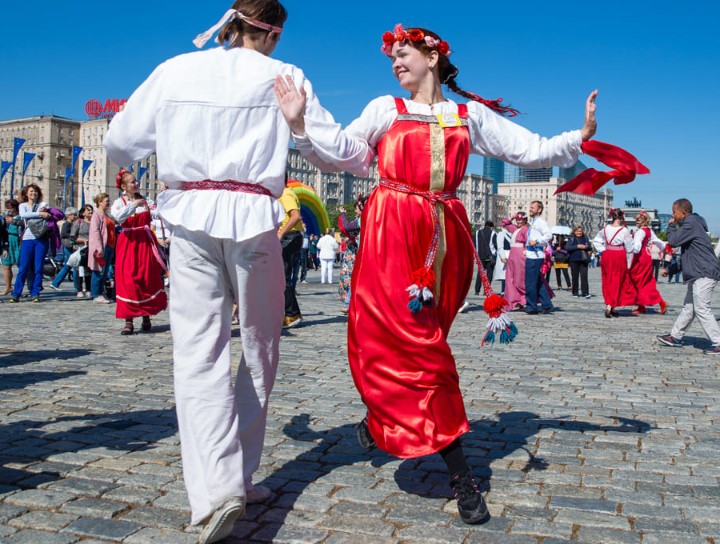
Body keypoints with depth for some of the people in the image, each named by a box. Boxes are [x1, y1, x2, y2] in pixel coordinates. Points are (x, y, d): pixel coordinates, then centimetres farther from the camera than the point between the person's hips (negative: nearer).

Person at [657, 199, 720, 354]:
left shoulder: (691, 223, -12)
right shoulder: (690, 224, 20)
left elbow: (673, 241, -18)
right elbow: (687, 255, 26)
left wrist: (671, 226, 0)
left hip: (704, 274, -10)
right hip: (698, 274, 10)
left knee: (702, 309, -9)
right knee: (688, 308, 15)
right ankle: (675, 337, 23)